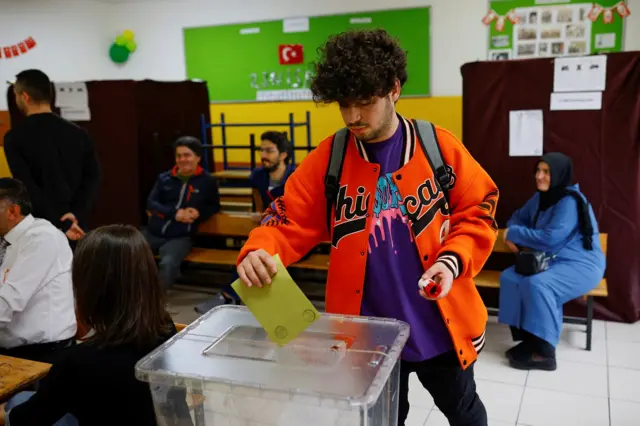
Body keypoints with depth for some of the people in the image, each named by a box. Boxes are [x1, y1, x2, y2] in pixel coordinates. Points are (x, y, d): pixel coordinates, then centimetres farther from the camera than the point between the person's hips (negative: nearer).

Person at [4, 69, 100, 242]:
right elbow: (93, 177, -3)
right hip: (76, 226, 4)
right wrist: (77, 214, -11)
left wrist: (62, 224, -14)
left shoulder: (15, 138, -7)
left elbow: (28, 187, -15)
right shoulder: (78, 134, 5)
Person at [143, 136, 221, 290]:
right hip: (152, 233, 4)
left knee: (168, 264, -34)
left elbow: (214, 206, 12)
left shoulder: (207, 181, 3)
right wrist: (174, 213, -12)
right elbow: (151, 203, 5)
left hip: (180, 237, -4)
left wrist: (199, 213, -11)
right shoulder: (164, 178, 10)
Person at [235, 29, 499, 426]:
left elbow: (477, 213, -2)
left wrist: (451, 261, -18)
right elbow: (290, 221, -7)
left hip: (441, 326, 0)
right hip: (367, 334, 0)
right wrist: (258, 250, -28)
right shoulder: (326, 159, -7)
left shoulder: (440, 146, -8)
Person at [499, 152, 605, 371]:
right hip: (551, 261, 9)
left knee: (537, 284, -33)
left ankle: (543, 352, -22)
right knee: (509, 277, -13)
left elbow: (550, 238, -29)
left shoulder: (570, 201, -20)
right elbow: (518, 218, 18)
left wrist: (513, 233, -16)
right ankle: (528, 338, -9)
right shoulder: (540, 197, 8)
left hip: (581, 264, -8)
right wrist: (513, 235, -7)